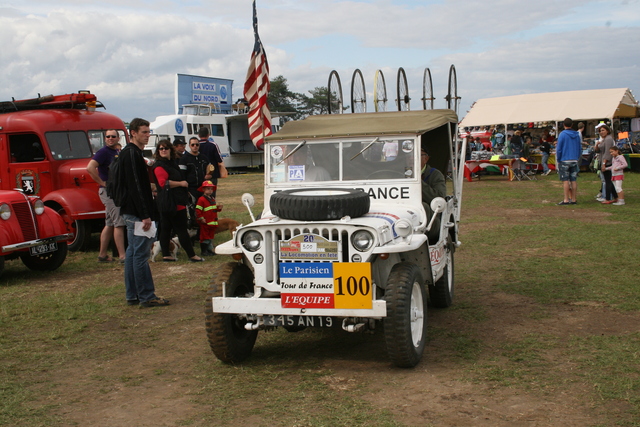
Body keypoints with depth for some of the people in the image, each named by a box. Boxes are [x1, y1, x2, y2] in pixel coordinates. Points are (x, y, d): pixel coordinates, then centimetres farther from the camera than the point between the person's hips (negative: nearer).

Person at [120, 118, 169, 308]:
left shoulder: (130, 153, 17)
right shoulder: (132, 154, -15)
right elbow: (135, 187, -22)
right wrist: (145, 215, -23)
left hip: (130, 212, 11)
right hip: (137, 213, -11)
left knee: (133, 253, 12)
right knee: (141, 255, -7)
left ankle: (132, 296, 18)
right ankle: (147, 297, -3)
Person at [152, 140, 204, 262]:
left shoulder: (171, 163, 19)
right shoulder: (159, 166, -12)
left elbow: (177, 179, 34)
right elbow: (164, 183, -24)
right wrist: (181, 183, -16)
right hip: (173, 203, -10)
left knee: (166, 229, 11)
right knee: (181, 229, -6)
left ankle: (166, 255, 15)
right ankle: (192, 255, -3)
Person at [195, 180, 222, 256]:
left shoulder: (212, 199, 14)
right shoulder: (201, 199, -13)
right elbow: (198, 210, -16)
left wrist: (218, 208, 5)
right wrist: (201, 219, -17)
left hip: (213, 223, 8)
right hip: (205, 223, -8)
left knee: (211, 236, 13)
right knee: (205, 237, 0)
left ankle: (210, 250, 21)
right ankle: (204, 251, 8)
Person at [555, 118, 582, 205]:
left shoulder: (562, 134, -8)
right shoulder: (577, 135, 7)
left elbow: (559, 149, -8)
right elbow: (580, 148, 11)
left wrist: (558, 160, 1)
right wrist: (577, 158, 18)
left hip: (564, 161, -5)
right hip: (574, 161, 5)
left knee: (565, 180, -3)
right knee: (573, 180, 7)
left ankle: (566, 200, -5)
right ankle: (574, 199, 9)